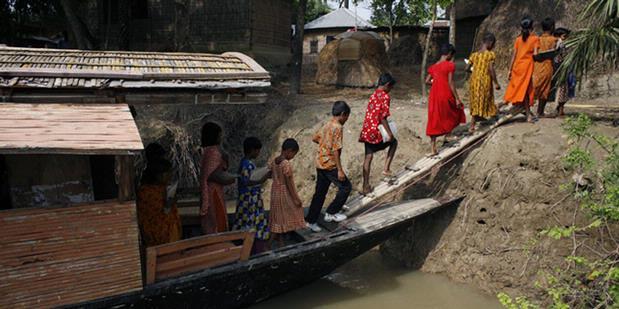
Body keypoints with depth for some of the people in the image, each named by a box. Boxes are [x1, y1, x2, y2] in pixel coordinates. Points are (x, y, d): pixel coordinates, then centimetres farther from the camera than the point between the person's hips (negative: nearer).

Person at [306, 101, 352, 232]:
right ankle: (331, 213, 11)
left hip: (320, 163, 9)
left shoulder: (327, 125, 9)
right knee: (346, 187, 7)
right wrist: (340, 170, -20)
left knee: (320, 192, 14)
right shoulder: (338, 127, -17)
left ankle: (311, 220, 17)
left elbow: (315, 138, 21)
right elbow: (336, 150, -22)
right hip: (330, 165, -9)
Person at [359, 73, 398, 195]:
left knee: (368, 157, 10)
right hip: (376, 131, -6)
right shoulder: (385, 96, -11)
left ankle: (366, 187, 11)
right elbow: (383, 117, -17)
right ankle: (386, 168, 12)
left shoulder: (373, 95, 13)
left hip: (366, 130, 7)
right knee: (394, 142, 21)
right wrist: (390, 133, -13)